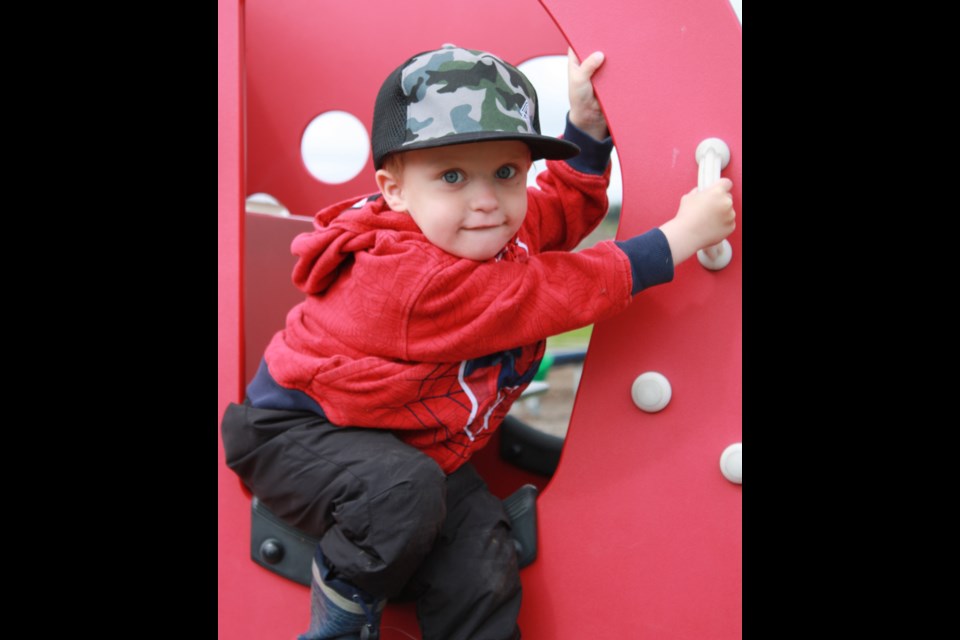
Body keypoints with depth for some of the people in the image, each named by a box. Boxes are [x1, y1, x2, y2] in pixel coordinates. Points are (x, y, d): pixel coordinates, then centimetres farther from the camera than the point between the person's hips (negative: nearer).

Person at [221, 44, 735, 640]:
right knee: (406, 488, -37)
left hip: (418, 449, 7)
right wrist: (682, 235, -27)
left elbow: (568, 207, 14)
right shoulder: (416, 281, -33)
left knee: (485, 572, -10)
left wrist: (587, 123, -2)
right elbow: (557, 293, -32)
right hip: (301, 433, -7)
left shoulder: (499, 228, -5)